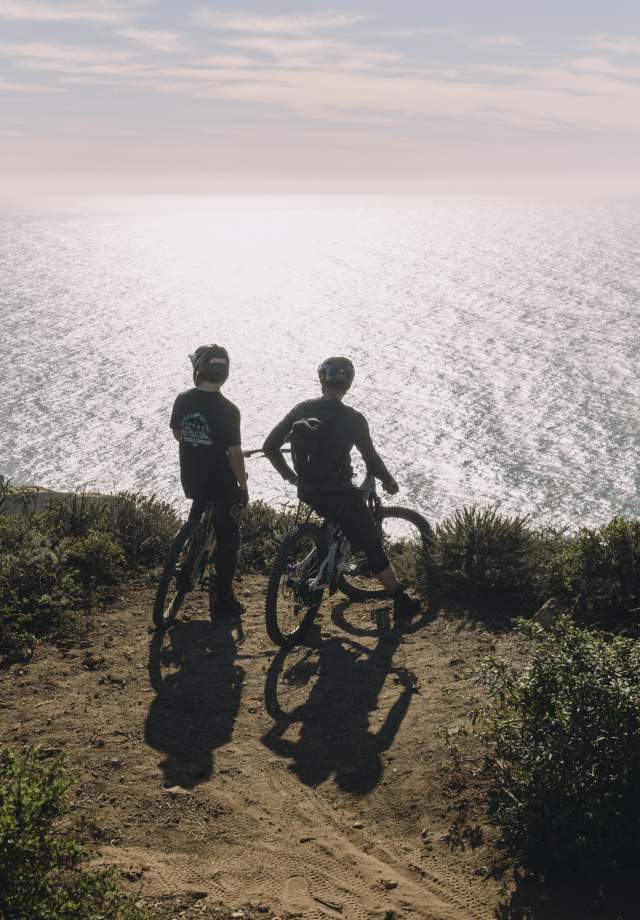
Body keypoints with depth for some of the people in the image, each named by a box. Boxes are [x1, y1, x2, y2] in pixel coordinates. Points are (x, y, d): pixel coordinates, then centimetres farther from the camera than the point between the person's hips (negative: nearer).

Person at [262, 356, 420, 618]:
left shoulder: (302, 409, -1)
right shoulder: (353, 419, -12)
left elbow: (269, 446, 1)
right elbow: (371, 459, -4)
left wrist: (289, 475, 15)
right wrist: (389, 481, 15)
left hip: (307, 491, 5)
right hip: (338, 493, -5)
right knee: (371, 545, 5)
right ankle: (401, 600, 9)